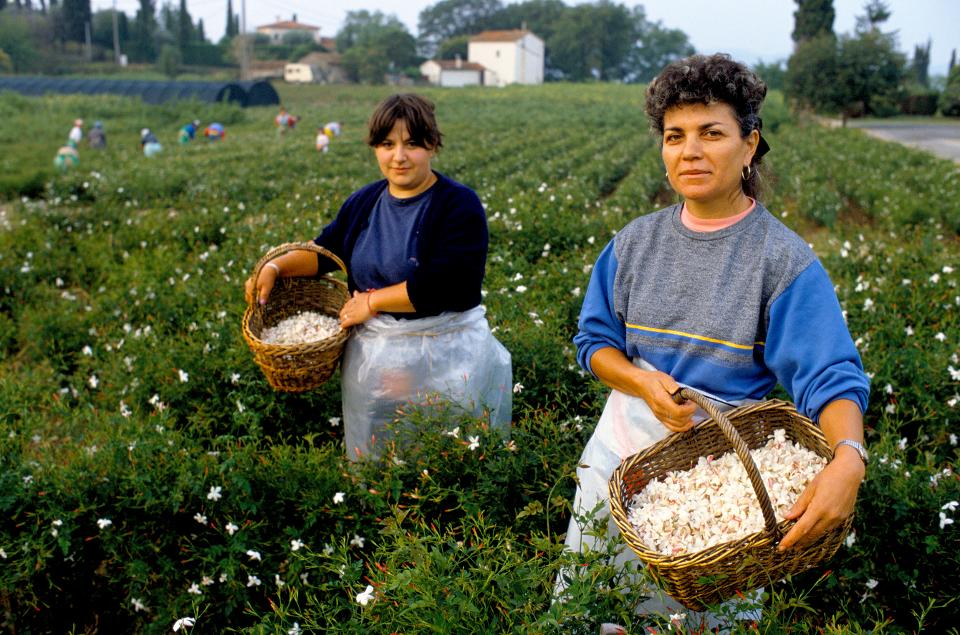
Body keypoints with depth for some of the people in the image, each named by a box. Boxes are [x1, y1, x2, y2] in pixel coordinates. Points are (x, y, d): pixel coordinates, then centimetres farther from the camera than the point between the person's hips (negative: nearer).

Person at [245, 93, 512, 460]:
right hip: (370, 357, 6)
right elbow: (327, 249, 18)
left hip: (444, 358, -5)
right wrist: (275, 267, 1)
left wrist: (373, 301, -16)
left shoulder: (459, 205, -12)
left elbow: (445, 284, -22)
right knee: (372, 458, 17)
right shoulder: (364, 203, 8)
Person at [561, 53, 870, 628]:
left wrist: (848, 458, -40)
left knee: (704, 610, 16)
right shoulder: (636, 242, -2)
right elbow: (594, 341, 3)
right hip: (622, 448, 4)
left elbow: (832, 378, -19)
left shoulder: (785, 260, -14)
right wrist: (643, 382, -19)